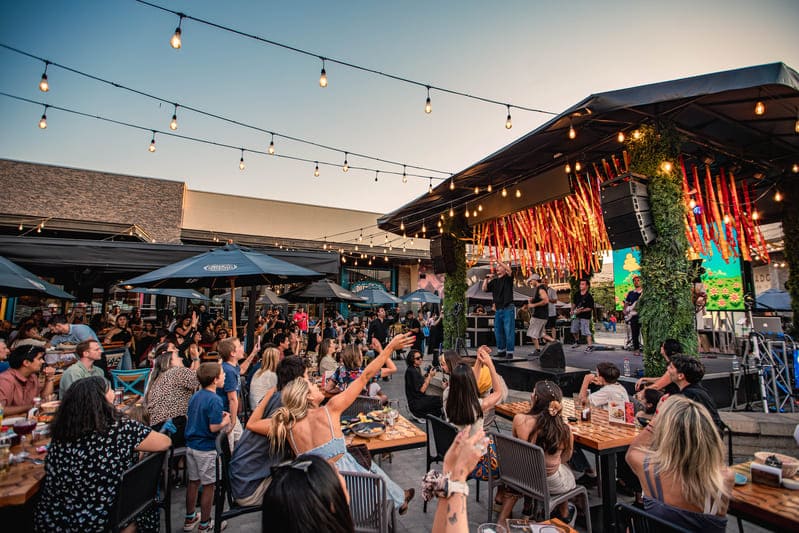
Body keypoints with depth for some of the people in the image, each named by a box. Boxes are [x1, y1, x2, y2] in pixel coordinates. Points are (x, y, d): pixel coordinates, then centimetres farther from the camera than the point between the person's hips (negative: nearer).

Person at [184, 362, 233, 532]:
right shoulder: (215, 400, -22)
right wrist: (225, 421, -6)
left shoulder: (195, 396, 3)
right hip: (206, 449, -8)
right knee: (208, 485, 7)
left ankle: (189, 518, 36)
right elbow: (214, 427, -25)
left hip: (191, 445, 8)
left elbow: (189, 418, 12)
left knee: (193, 482, 21)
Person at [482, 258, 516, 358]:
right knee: (498, 332, 10)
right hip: (498, 309, 6)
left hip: (508, 308, -6)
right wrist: (487, 279, 0)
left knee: (509, 331, -5)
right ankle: (501, 351, 20)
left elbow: (509, 270, -21)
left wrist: (499, 261, -20)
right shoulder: (494, 281, 16)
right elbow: (484, 289, 10)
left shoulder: (508, 278, 0)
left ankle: (510, 352, 1)